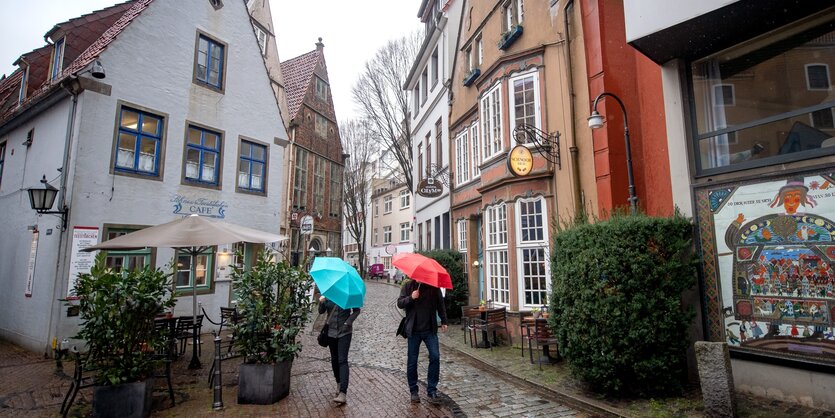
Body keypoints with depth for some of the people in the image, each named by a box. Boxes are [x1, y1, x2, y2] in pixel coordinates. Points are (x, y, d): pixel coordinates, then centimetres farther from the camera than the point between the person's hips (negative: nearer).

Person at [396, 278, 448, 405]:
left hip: (430, 329, 0)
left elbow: (440, 303, 10)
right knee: (412, 361, 6)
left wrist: (443, 321, 9)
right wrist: (411, 298, -20)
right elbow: (400, 304, -3)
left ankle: (431, 391, 4)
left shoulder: (433, 286, 1)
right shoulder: (408, 285, 0)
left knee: (435, 357, -9)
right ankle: (413, 391, 22)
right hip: (413, 330, 0)